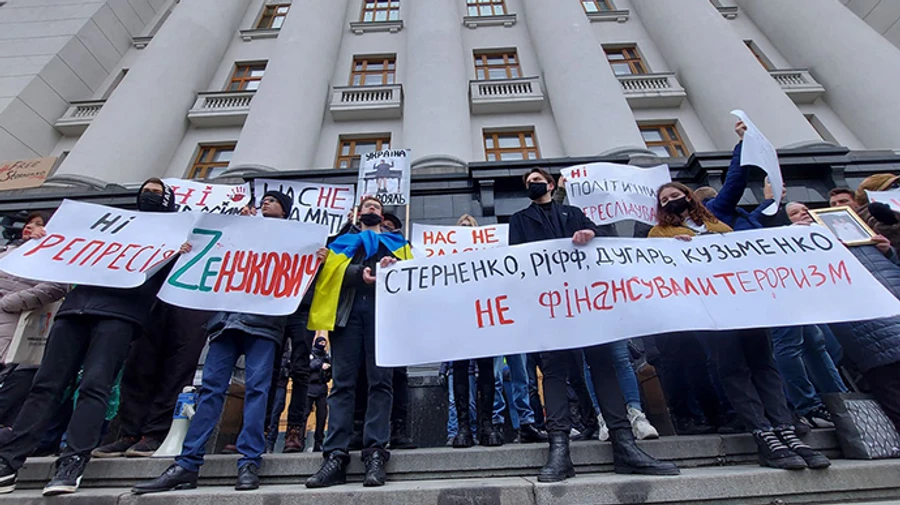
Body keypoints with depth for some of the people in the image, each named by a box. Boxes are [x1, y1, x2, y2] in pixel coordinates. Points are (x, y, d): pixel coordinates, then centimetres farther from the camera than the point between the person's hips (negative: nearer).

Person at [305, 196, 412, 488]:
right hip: (347, 308, 1)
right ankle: (335, 456, -4)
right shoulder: (343, 241, 28)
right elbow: (334, 269, 9)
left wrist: (395, 267, -12)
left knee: (380, 381, -7)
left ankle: (375, 455, -6)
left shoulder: (396, 242, 28)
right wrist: (359, 272, -12)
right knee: (342, 382, -5)